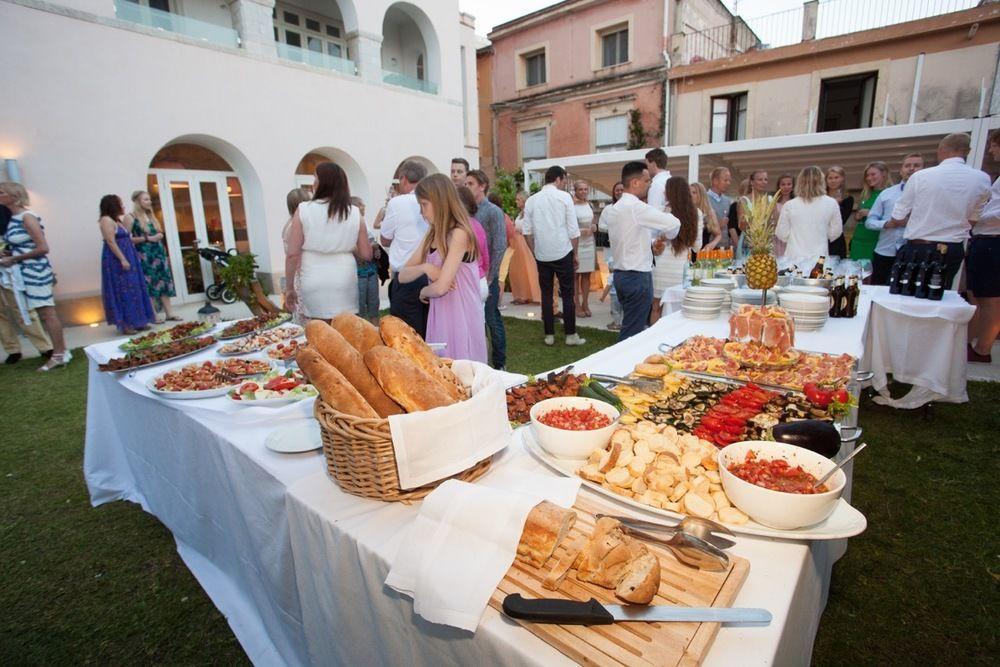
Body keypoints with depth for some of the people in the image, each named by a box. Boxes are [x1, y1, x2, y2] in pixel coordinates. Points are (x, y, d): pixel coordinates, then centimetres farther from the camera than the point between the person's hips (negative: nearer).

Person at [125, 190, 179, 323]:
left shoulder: (151, 216, 17)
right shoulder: (130, 217, -4)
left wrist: (159, 236, 7)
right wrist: (147, 238, -16)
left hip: (158, 252, 7)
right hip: (144, 255, -7)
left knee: (164, 281, 3)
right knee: (149, 284, -5)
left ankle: (169, 313, 4)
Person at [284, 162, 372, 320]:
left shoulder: (303, 210, -4)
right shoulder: (354, 213, 1)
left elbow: (292, 255, -4)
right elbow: (366, 254, 3)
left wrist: (289, 288, 6)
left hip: (312, 283, -1)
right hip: (344, 281, 1)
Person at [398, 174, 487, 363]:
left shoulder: (459, 234, -14)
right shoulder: (432, 235, 11)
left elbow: (441, 287, -19)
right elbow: (403, 276, 9)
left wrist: (423, 292, 2)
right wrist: (425, 268, -10)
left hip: (461, 318, -7)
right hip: (438, 316, 8)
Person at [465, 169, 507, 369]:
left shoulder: (493, 212, -7)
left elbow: (500, 247, -12)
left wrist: (489, 277, -13)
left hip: (486, 276, -5)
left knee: (492, 320, 3)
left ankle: (499, 364, 17)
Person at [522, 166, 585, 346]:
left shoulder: (531, 200, 5)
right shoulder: (565, 197, -5)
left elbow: (527, 231, 4)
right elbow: (573, 230, -6)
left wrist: (535, 252, 14)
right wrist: (575, 254, 4)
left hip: (541, 255, 3)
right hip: (562, 253, -3)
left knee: (546, 294, 10)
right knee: (567, 294, 5)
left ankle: (549, 335, 14)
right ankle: (571, 335, 9)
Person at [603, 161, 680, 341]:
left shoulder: (615, 208, 11)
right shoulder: (636, 207, -16)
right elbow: (674, 224, -22)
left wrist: (651, 243, 10)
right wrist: (665, 236, -1)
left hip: (621, 273, 9)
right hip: (637, 276, -9)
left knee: (628, 328, 18)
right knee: (633, 333, -2)